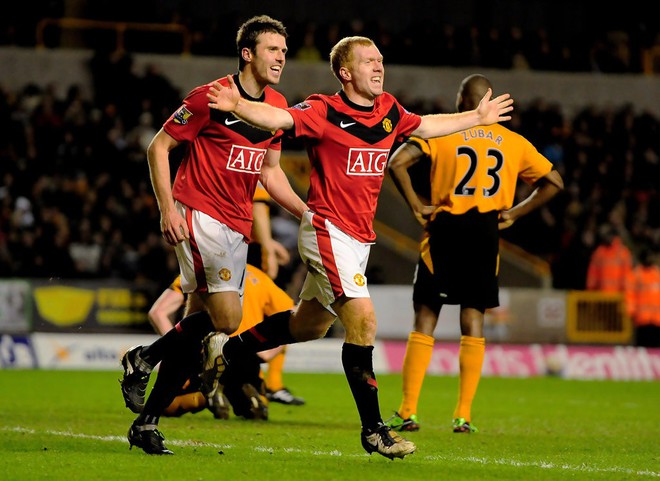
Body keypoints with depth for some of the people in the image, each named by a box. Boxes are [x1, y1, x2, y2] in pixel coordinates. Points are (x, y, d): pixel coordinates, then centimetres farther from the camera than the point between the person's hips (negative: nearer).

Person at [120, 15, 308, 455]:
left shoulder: (278, 106, 11)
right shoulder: (211, 97, -10)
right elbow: (159, 146, -6)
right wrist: (168, 208, -15)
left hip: (236, 227, 7)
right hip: (198, 213, -7)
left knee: (203, 322, 5)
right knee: (226, 317, -18)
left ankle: (147, 423, 12)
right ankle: (143, 359, 3)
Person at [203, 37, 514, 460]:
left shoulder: (389, 111, 8)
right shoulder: (324, 112, -13)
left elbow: (426, 126, 27)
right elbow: (278, 118, -28)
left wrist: (478, 118, 36)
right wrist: (237, 105, -47)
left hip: (359, 237, 8)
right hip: (328, 231, -8)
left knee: (309, 325, 19)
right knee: (363, 322, -16)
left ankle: (228, 349, 39)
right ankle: (373, 430, -10)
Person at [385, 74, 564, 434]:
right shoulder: (513, 142, 11)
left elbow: (397, 163, -13)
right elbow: (554, 182, 15)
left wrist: (416, 206, -4)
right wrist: (514, 213, 13)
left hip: (445, 229, -2)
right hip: (486, 234, 2)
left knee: (425, 320, 2)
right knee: (473, 321, 7)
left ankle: (408, 411, -1)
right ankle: (464, 415, 3)